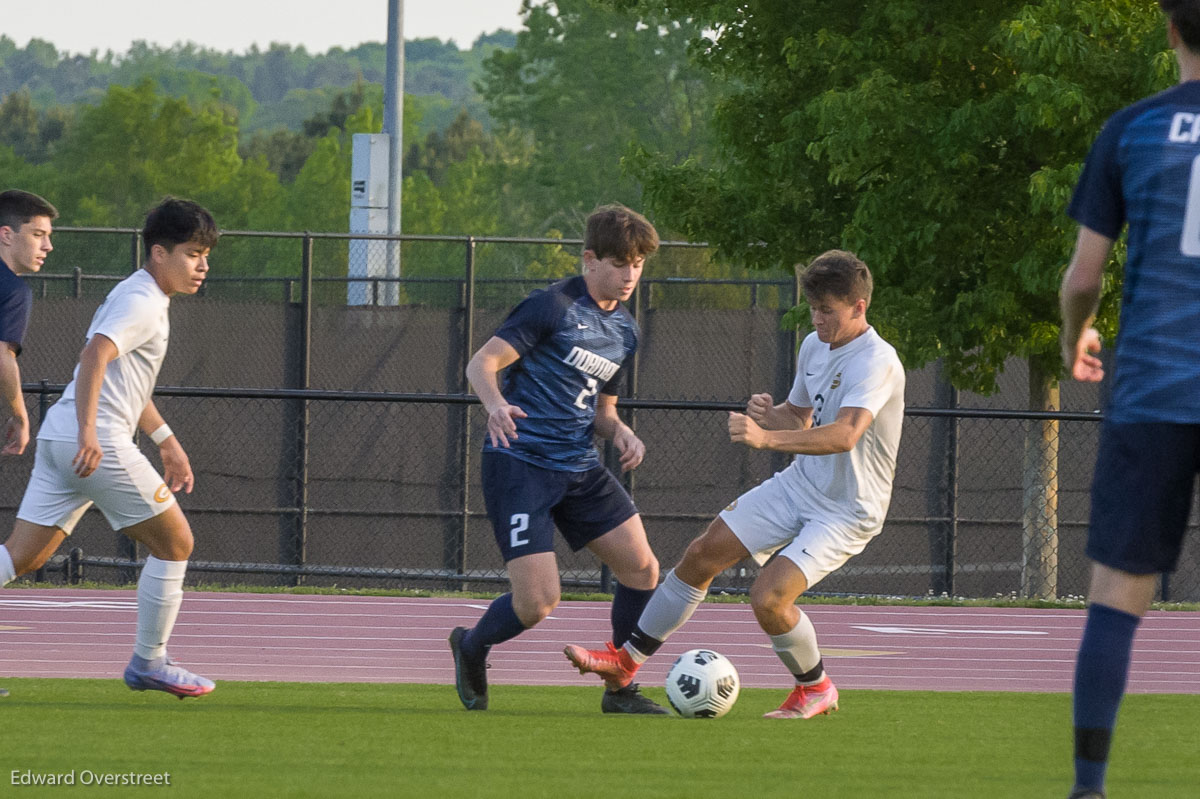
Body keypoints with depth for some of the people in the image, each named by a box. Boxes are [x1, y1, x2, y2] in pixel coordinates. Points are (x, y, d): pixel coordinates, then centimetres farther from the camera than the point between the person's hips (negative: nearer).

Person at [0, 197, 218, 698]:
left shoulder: (137, 297, 23)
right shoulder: (142, 303, -9)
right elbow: (94, 356, -25)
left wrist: (166, 440, 40)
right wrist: (88, 432, -35)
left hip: (61, 440, 10)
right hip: (97, 445, -10)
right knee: (174, 542, 3)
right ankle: (148, 663, 8)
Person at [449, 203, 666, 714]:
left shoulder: (625, 331, 14)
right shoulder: (552, 307, -9)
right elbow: (481, 364, -12)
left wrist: (622, 433, 1)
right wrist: (495, 405, -34)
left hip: (579, 469, 7)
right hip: (520, 463, -7)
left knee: (641, 567, -5)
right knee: (538, 603, -14)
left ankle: (620, 691, 11)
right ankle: (471, 648, 19)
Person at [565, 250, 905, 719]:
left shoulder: (877, 363, -24)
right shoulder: (814, 346, 4)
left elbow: (844, 435, -41)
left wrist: (767, 438, -53)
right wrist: (768, 415, -5)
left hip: (847, 513, -8)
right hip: (798, 485, 8)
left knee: (768, 597, -21)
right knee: (704, 553, 2)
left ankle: (816, 689, 6)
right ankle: (627, 659, 15)